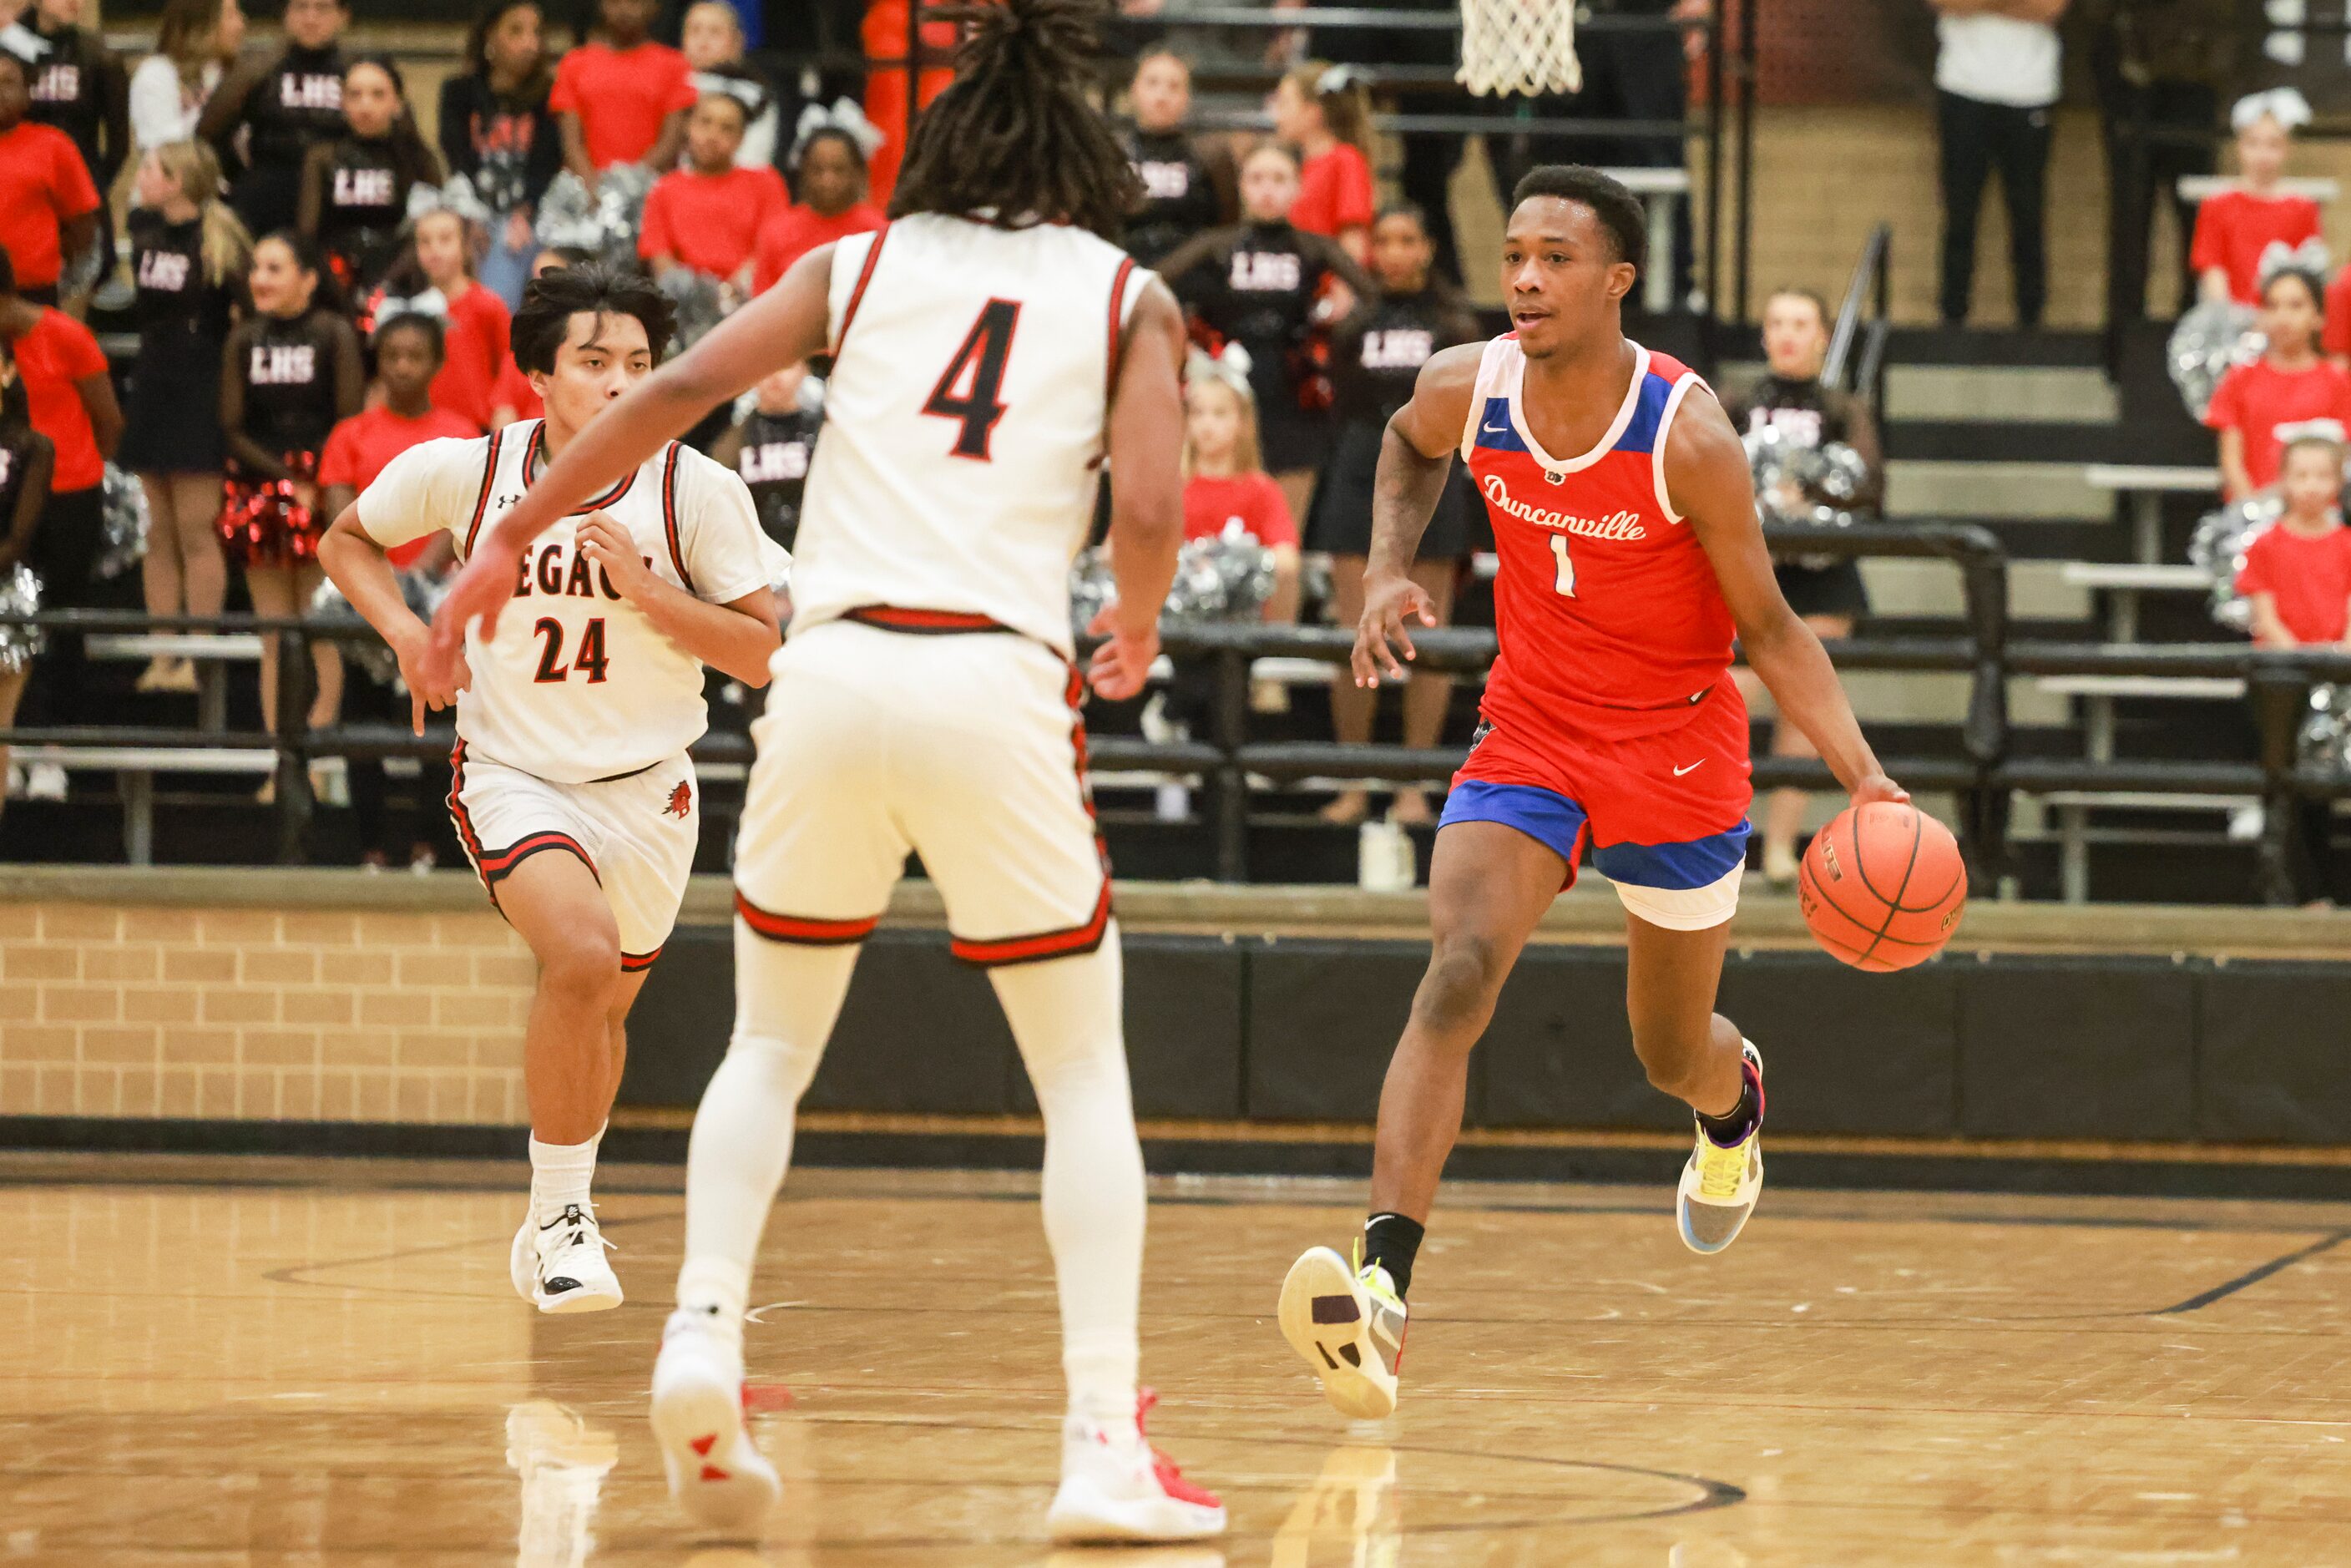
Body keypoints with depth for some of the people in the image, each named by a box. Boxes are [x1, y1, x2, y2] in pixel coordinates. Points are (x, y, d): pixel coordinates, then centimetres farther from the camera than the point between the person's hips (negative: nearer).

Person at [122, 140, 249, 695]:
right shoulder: (143, 228, 7)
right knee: (159, 534, 6)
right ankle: (163, 655, 9)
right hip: (152, 391, 6)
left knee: (196, 530, -7)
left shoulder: (219, 238, -11)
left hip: (200, 394, -6)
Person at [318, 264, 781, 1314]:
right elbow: (347, 540, 8)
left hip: (646, 787, 2)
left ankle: (560, 1222, 45)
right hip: (513, 774, -2)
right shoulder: (463, 472, -11)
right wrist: (405, 630, -9)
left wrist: (644, 590, -24)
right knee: (582, 955, -29)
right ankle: (559, 1216, -13)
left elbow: (760, 654, -12)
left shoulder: (696, 489, -14)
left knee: (602, 1007, 18)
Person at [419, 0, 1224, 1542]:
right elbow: (1148, 514, -1)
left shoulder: (861, 265, 17)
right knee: (1086, 1071, 10)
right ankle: (1105, 1444, -2)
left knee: (772, 1048, 19)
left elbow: (682, 387, 3)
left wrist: (512, 537, 7)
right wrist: (1137, 629, 19)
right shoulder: (1125, 295, 13)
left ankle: (704, 1329, -4)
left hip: (835, 666, 2)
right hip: (1000, 677, -2)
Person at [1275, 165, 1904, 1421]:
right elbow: (1410, 450, 15)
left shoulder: (1687, 437, -24)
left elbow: (1767, 628, -14)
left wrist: (1862, 773, -25)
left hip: (1676, 750, -2)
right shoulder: (1464, 390, -13)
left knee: (1672, 1053, 15)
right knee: (1457, 974, -24)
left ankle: (1733, 1096, 57)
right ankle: (1383, 1283, -35)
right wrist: (1387, 571, -3)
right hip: (1529, 736, 2)